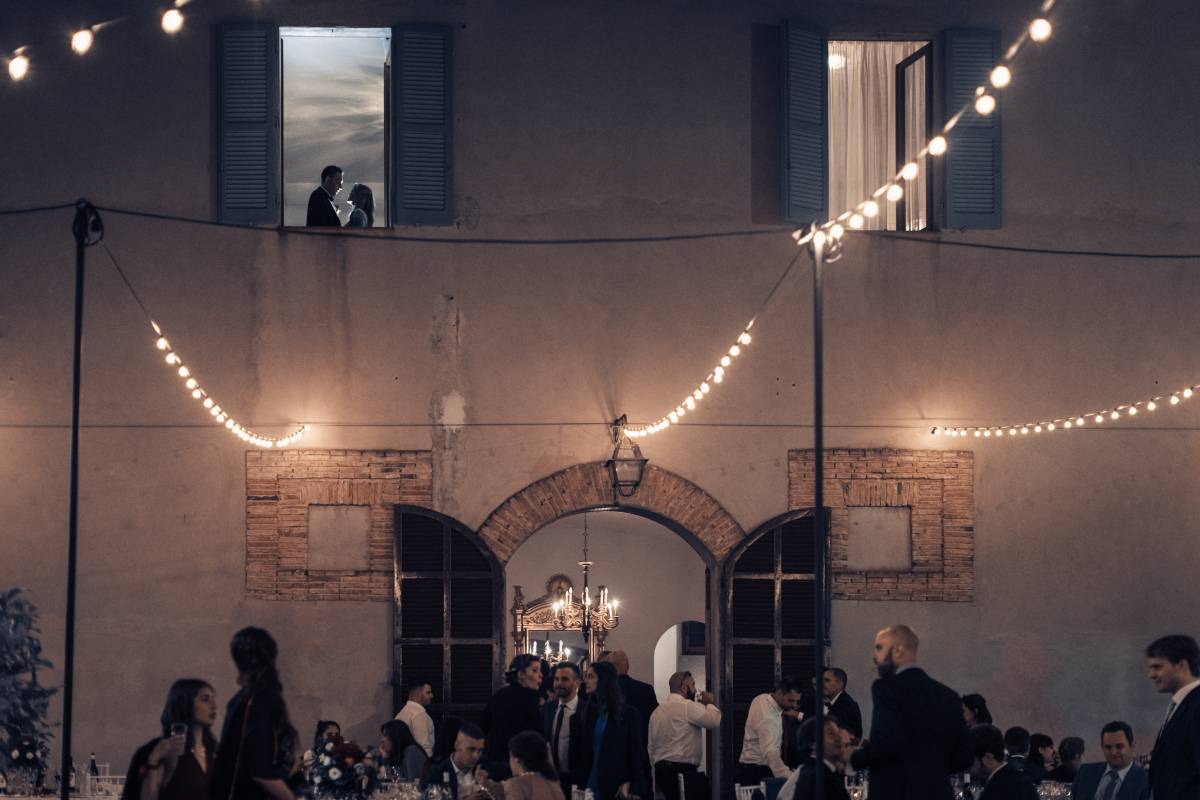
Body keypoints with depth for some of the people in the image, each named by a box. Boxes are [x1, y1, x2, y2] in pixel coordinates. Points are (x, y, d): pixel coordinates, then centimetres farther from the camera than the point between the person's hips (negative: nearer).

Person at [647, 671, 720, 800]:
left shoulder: (657, 712, 15)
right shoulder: (688, 706, -9)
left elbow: (651, 747, 17)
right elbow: (716, 721, -16)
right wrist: (709, 703, 3)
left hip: (660, 770, 8)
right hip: (684, 771, -8)